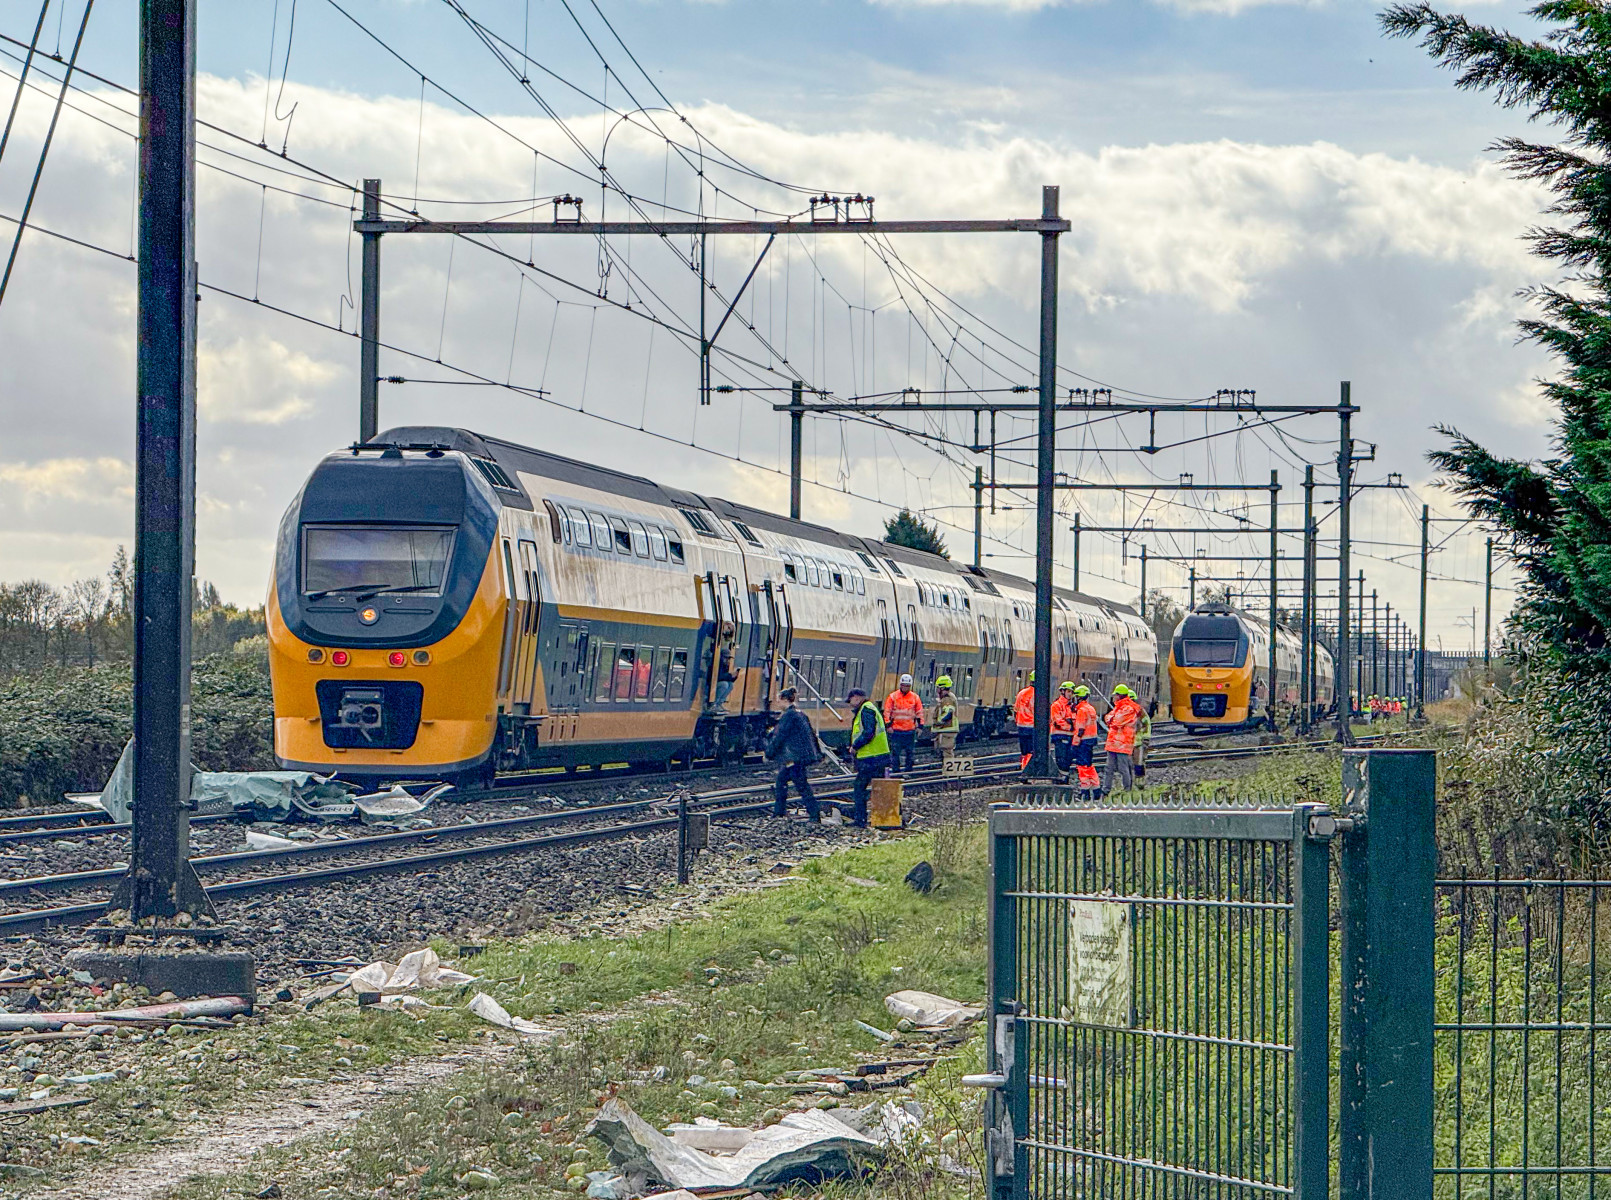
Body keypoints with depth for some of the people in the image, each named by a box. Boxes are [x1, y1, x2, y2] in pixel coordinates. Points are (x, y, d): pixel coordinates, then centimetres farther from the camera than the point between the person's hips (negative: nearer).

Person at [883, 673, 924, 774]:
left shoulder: (915, 697, 7)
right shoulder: (892, 697, 1)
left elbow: (919, 713, 11)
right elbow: (887, 712, 2)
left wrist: (920, 726, 5)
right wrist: (888, 725, -5)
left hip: (910, 730, 2)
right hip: (896, 729, -2)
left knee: (910, 750, 5)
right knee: (895, 750, -1)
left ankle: (908, 768, 14)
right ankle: (896, 768, 5)